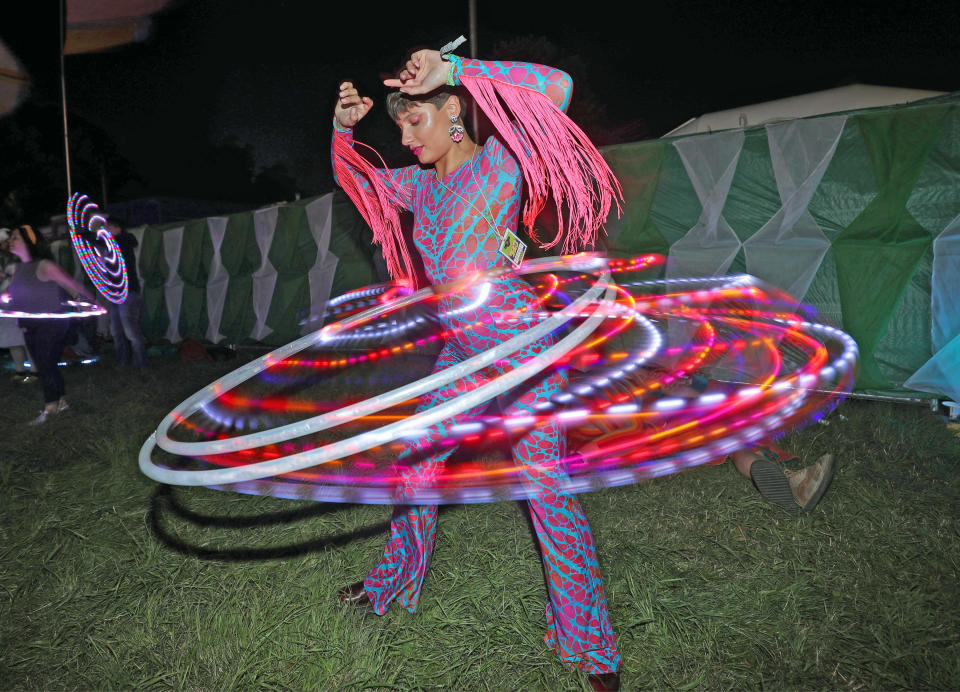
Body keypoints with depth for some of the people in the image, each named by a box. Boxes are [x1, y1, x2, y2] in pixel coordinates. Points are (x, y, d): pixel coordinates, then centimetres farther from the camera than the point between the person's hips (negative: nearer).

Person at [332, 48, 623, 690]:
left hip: (523, 349, -7)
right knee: (415, 462, 15)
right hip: (462, 352, 8)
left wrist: (454, 69, -21)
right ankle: (396, 579, 39)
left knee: (545, 484, -5)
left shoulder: (500, 161, -8)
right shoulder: (423, 186, 12)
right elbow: (356, 177, 25)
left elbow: (556, 87, -21)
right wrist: (343, 128, 5)